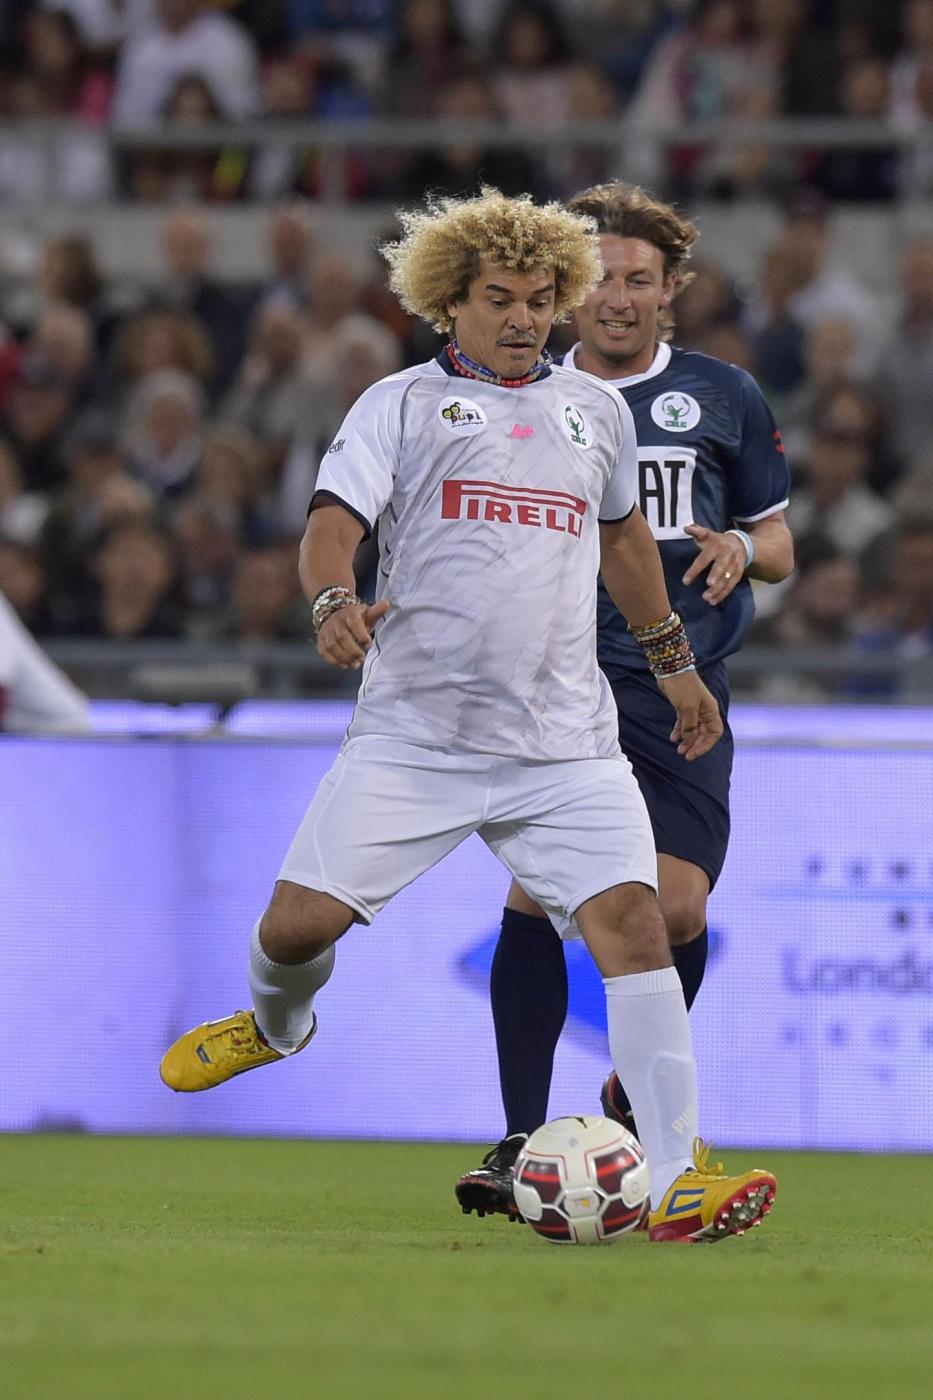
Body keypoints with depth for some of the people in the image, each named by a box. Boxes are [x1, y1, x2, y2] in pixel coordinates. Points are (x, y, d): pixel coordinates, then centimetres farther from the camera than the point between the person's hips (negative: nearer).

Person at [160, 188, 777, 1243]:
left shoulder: (594, 412, 17)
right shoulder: (402, 405, 5)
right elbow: (334, 521, -8)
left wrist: (671, 660, 39)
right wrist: (334, 601, -29)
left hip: (564, 748, 2)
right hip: (412, 733, -2)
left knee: (631, 921, -16)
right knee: (298, 923, -7)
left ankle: (676, 1178, -17)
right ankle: (276, 1028, 31)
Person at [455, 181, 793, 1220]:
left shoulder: (723, 397, 11)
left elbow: (778, 543, 18)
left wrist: (741, 549, -4)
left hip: (683, 694, 1)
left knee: (676, 910, -10)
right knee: (537, 892, -17)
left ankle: (636, 1094, 20)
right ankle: (521, 1141, -14)